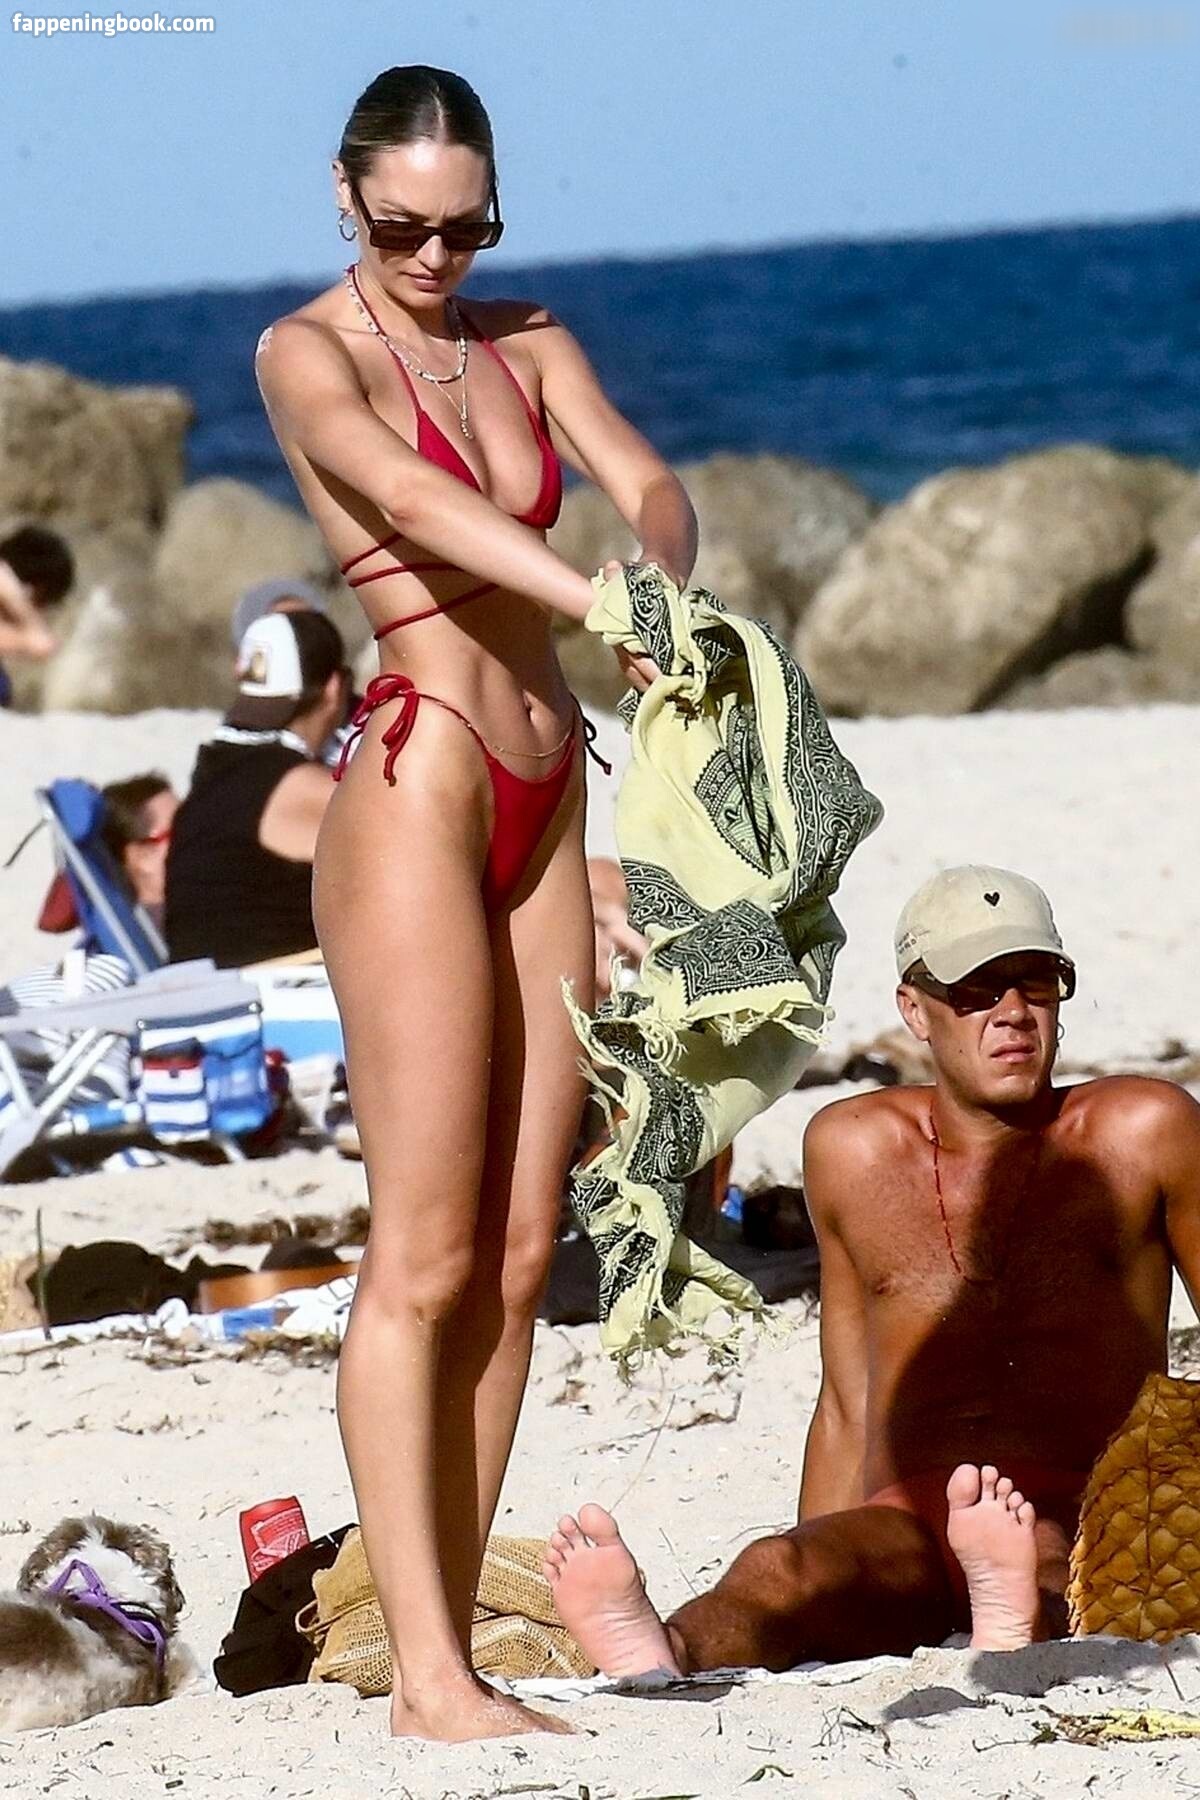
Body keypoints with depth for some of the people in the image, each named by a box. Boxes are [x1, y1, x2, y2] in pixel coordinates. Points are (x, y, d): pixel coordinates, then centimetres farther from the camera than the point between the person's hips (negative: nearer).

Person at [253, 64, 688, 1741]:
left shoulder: (525, 340, 15)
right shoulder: (308, 354, -4)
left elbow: (647, 480, 0)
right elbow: (414, 494, -22)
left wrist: (665, 584, -23)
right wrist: (602, 609, -37)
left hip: (545, 804, 7)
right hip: (418, 795, -7)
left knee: (518, 1256, 4)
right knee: (425, 1255, -9)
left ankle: (457, 1649, 7)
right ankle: (424, 1672, -8)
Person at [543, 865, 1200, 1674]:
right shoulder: (854, 1149, 18)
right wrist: (817, 1578, 18)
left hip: (1088, 1521, -2)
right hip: (907, 1525, 2)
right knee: (775, 1572, -34)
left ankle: (1017, 1622, -75)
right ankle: (662, 1660, -66)